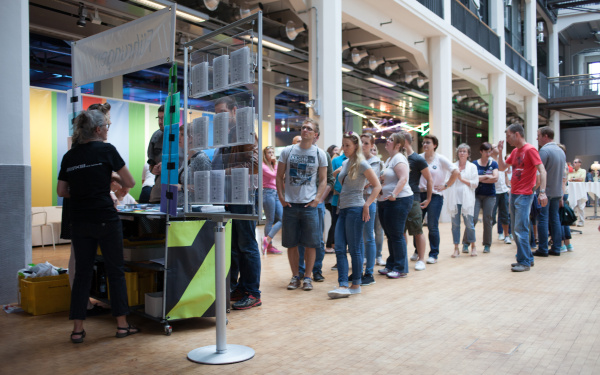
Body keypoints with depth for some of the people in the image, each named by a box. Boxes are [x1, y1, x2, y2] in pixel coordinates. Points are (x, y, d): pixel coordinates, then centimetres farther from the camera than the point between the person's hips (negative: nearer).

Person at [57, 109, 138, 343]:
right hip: (105, 220, -4)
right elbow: (129, 183, -2)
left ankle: (77, 329, 13)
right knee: (115, 271, 6)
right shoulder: (106, 149, -6)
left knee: (82, 273, 10)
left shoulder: (69, 156, 7)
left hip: (79, 222, 5)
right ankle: (122, 325, 14)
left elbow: (61, 191, 10)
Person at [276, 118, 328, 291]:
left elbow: (323, 180, 5)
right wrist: (281, 197, -2)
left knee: (310, 244, 2)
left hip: (309, 205, -1)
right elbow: (279, 177, 7)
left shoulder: (319, 154, 4)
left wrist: (317, 199, -7)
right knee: (291, 244, 7)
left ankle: (307, 277, 16)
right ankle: (295, 276, 20)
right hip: (290, 204, 1)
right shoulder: (287, 151, 4)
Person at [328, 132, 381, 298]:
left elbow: (377, 186, -9)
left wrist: (366, 205, -14)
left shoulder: (362, 164, -7)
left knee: (354, 249, -1)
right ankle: (343, 285, -1)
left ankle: (356, 285, 12)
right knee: (339, 249, 0)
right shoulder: (345, 163, 15)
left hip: (356, 209, -8)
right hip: (343, 209, 8)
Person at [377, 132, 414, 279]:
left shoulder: (399, 158, -11)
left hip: (398, 201, -10)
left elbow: (403, 179, -23)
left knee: (396, 235, -6)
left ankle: (401, 269, 1)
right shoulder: (389, 159, 20)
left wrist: (394, 194, -33)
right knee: (389, 235, 13)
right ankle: (391, 266, 22)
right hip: (384, 201, 10)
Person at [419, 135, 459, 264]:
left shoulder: (441, 159, -3)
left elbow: (456, 172, -7)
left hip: (435, 196, -4)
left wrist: (445, 186, -7)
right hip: (420, 194, 4)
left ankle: (433, 254, 8)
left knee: (432, 226, -2)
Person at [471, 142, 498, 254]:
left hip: (490, 195, 1)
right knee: (473, 218, -9)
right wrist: (487, 176, -8)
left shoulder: (493, 164, 6)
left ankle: (487, 245, 14)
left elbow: (495, 178, -7)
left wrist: (480, 179, -6)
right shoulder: (474, 164, 4)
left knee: (488, 219, 2)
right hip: (476, 194, -1)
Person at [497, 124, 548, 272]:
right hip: (513, 194, 9)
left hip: (524, 195, -9)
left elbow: (542, 171, -17)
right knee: (515, 229, 12)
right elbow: (502, 168, 19)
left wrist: (542, 192, -26)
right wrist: (500, 152, 5)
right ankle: (527, 258, 22)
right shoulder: (515, 151, 14)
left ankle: (525, 262, -1)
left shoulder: (530, 150, -11)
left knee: (520, 229, -9)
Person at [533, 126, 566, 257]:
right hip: (557, 191, 8)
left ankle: (543, 249, 0)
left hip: (545, 191, -8)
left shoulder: (544, 150, -14)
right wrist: (561, 195, 22)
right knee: (555, 219, 11)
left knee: (543, 219, -3)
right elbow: (563, 173, 18)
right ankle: (556, 248, 14)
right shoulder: (561, 151, 14)